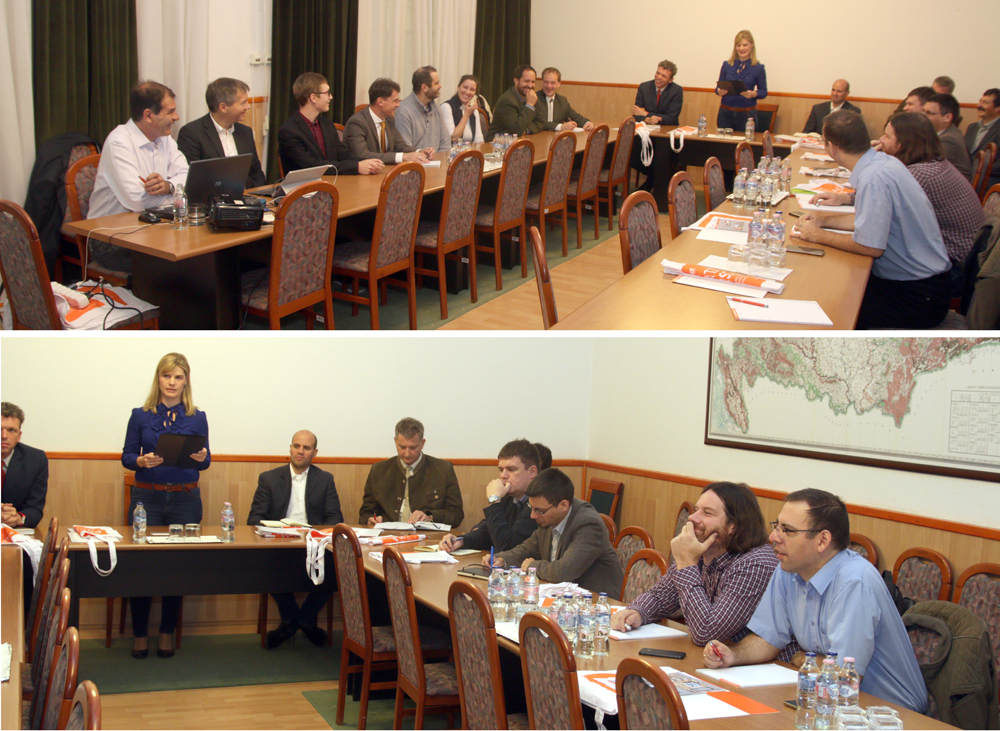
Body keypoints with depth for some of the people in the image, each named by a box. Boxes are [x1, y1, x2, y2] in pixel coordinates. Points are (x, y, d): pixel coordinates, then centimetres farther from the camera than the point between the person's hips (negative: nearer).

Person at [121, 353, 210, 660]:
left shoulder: (197, 418, 5)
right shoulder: (141, 415, 3)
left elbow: (204, 462, 7)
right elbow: (126, 456, 4)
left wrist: (202, 458, -16)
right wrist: (142, 461, -17)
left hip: (185, 499, 1)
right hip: (147, 497, -1)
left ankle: (167, 632, 18)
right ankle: (140, 633, 12)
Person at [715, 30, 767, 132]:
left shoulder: (758, 68, 0)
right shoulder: (727, 65, 7)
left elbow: (764, 92, 3)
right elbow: (718, 87, 10)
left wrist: (753, 94, -17)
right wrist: (719, 91, -12)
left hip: (747, 114, -2)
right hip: (725, 113, 2)